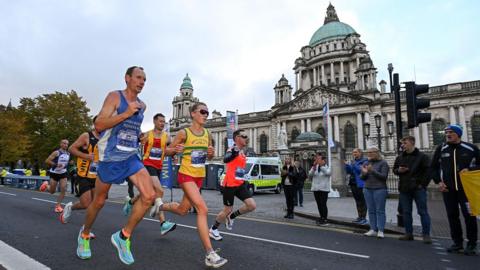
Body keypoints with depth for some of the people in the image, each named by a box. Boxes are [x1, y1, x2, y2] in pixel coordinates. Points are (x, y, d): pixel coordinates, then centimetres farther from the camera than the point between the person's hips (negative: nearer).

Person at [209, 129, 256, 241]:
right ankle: (213, 229, 27)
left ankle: (231, 217, 20)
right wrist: (234, 153, -59)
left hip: (240, 184, 8)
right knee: (227, 210, 3)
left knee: (252, 206, -3)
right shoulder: (232, 150, -16)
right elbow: (225, 160, -39)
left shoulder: (242, 153, 12)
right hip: (230, 185, -8)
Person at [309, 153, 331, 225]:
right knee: (319, 204, 10)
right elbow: (310, 174, -6)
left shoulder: (327, 168, 0)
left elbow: (328, 172, -23)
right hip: (316, 188, 5)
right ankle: (321, 217, 22)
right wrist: (314, 166, -18)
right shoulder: (315, 167, 10)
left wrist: (321, 165, -27)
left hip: (324, 189, -5)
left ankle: (325, 219, 0)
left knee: (323, 204, -9)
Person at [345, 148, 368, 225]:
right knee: (357, 201, 13)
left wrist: (354, 165, -25)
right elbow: (348, 171, 14)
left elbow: (362, 170, -20)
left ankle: (364, 218, 3)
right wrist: (347, 165, -2)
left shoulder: (364, 161, -6)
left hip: (360, 184, -7)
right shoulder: (353, 161, 15)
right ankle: (360, 217, 22)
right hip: (353, 184, 8)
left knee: (362, 201, -3)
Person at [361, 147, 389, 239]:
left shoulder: (383, 163, -3)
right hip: (368, 190, 5)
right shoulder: (366, 164, 11)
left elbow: (384, 176, -11)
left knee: (380, 211, -1)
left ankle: (381, 231, 3)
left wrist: (372, 171, -20)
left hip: (380, 189, -5)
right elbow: (363, 178, 12)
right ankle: (373, 229, 10)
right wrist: (364, 173, -9)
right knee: (371, 210, 5)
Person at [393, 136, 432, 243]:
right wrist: (398, 170, -3)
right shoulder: (399, 158, 11)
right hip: (404, 189, 5)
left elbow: (428, 171, -7)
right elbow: (394, 170, 20)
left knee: (423, 212, 1)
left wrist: (423, 184, -12)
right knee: (406, 212, 9)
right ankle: (408, 233, 17)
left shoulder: (422, 156, -3)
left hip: (418, 189, -5)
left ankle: (426, 234, 9)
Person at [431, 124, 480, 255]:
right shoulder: (441, 149, 6)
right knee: (452, 216, 7)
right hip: (448, 189, 3)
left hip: (466, 188, -2)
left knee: (469, 215, -2)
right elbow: (433, 167, 13)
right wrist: (439, 181, 3)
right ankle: (457, 243, 18)